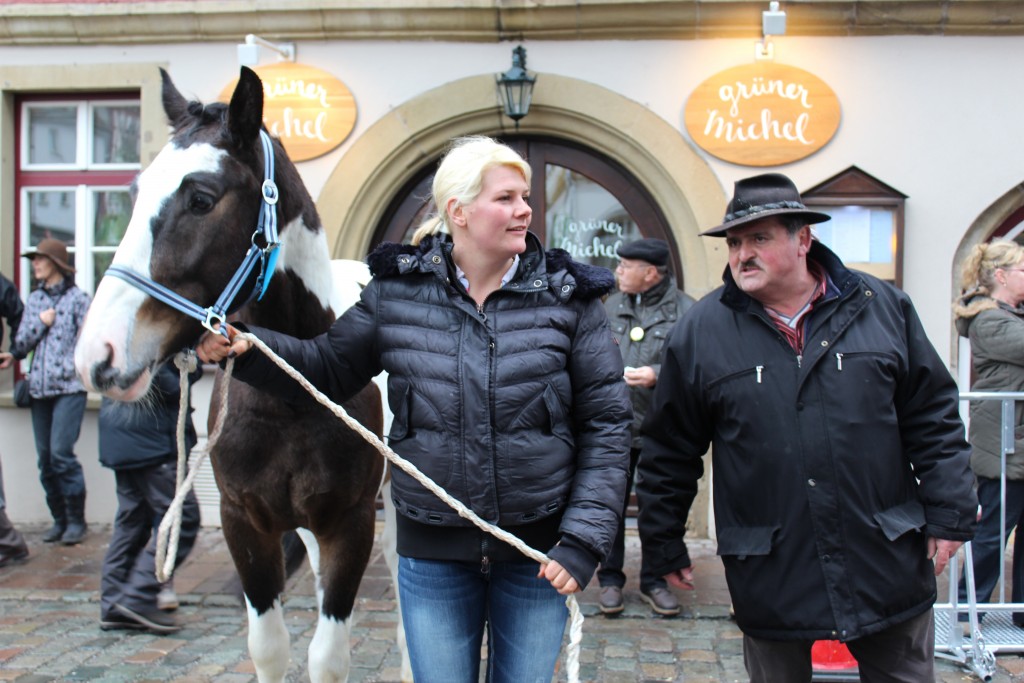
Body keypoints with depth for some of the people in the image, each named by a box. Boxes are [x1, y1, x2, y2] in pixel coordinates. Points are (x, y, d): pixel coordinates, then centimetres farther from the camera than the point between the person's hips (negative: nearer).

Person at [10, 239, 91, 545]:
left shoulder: (77, 298, 0)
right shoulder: (34, 300, 16)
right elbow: (20, 345, 13)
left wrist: (72, 368, -15)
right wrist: (40, 323, 0)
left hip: (69, 387, -5)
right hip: (40, 388, 6)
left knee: (61, 452, -13)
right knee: (45, 457, 6)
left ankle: (76, 520, 0)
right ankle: (59, 519, 17)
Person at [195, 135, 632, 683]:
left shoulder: (568, 298, -6)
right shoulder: (396, 292, -2)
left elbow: (606, 423, -6)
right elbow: (328, 368, 8)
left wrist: (585, 539, -12)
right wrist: (244, 349, -10)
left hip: (536, 553, 0)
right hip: (432, 554, 1)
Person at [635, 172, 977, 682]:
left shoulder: (882, 307, 0)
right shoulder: (700, 331, -5)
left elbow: (934, 419, 6)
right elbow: (669, 453, 2)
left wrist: (949, 515, 1)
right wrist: (663, 547, 6)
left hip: (887, 565, 2)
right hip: (770, 579, -1)